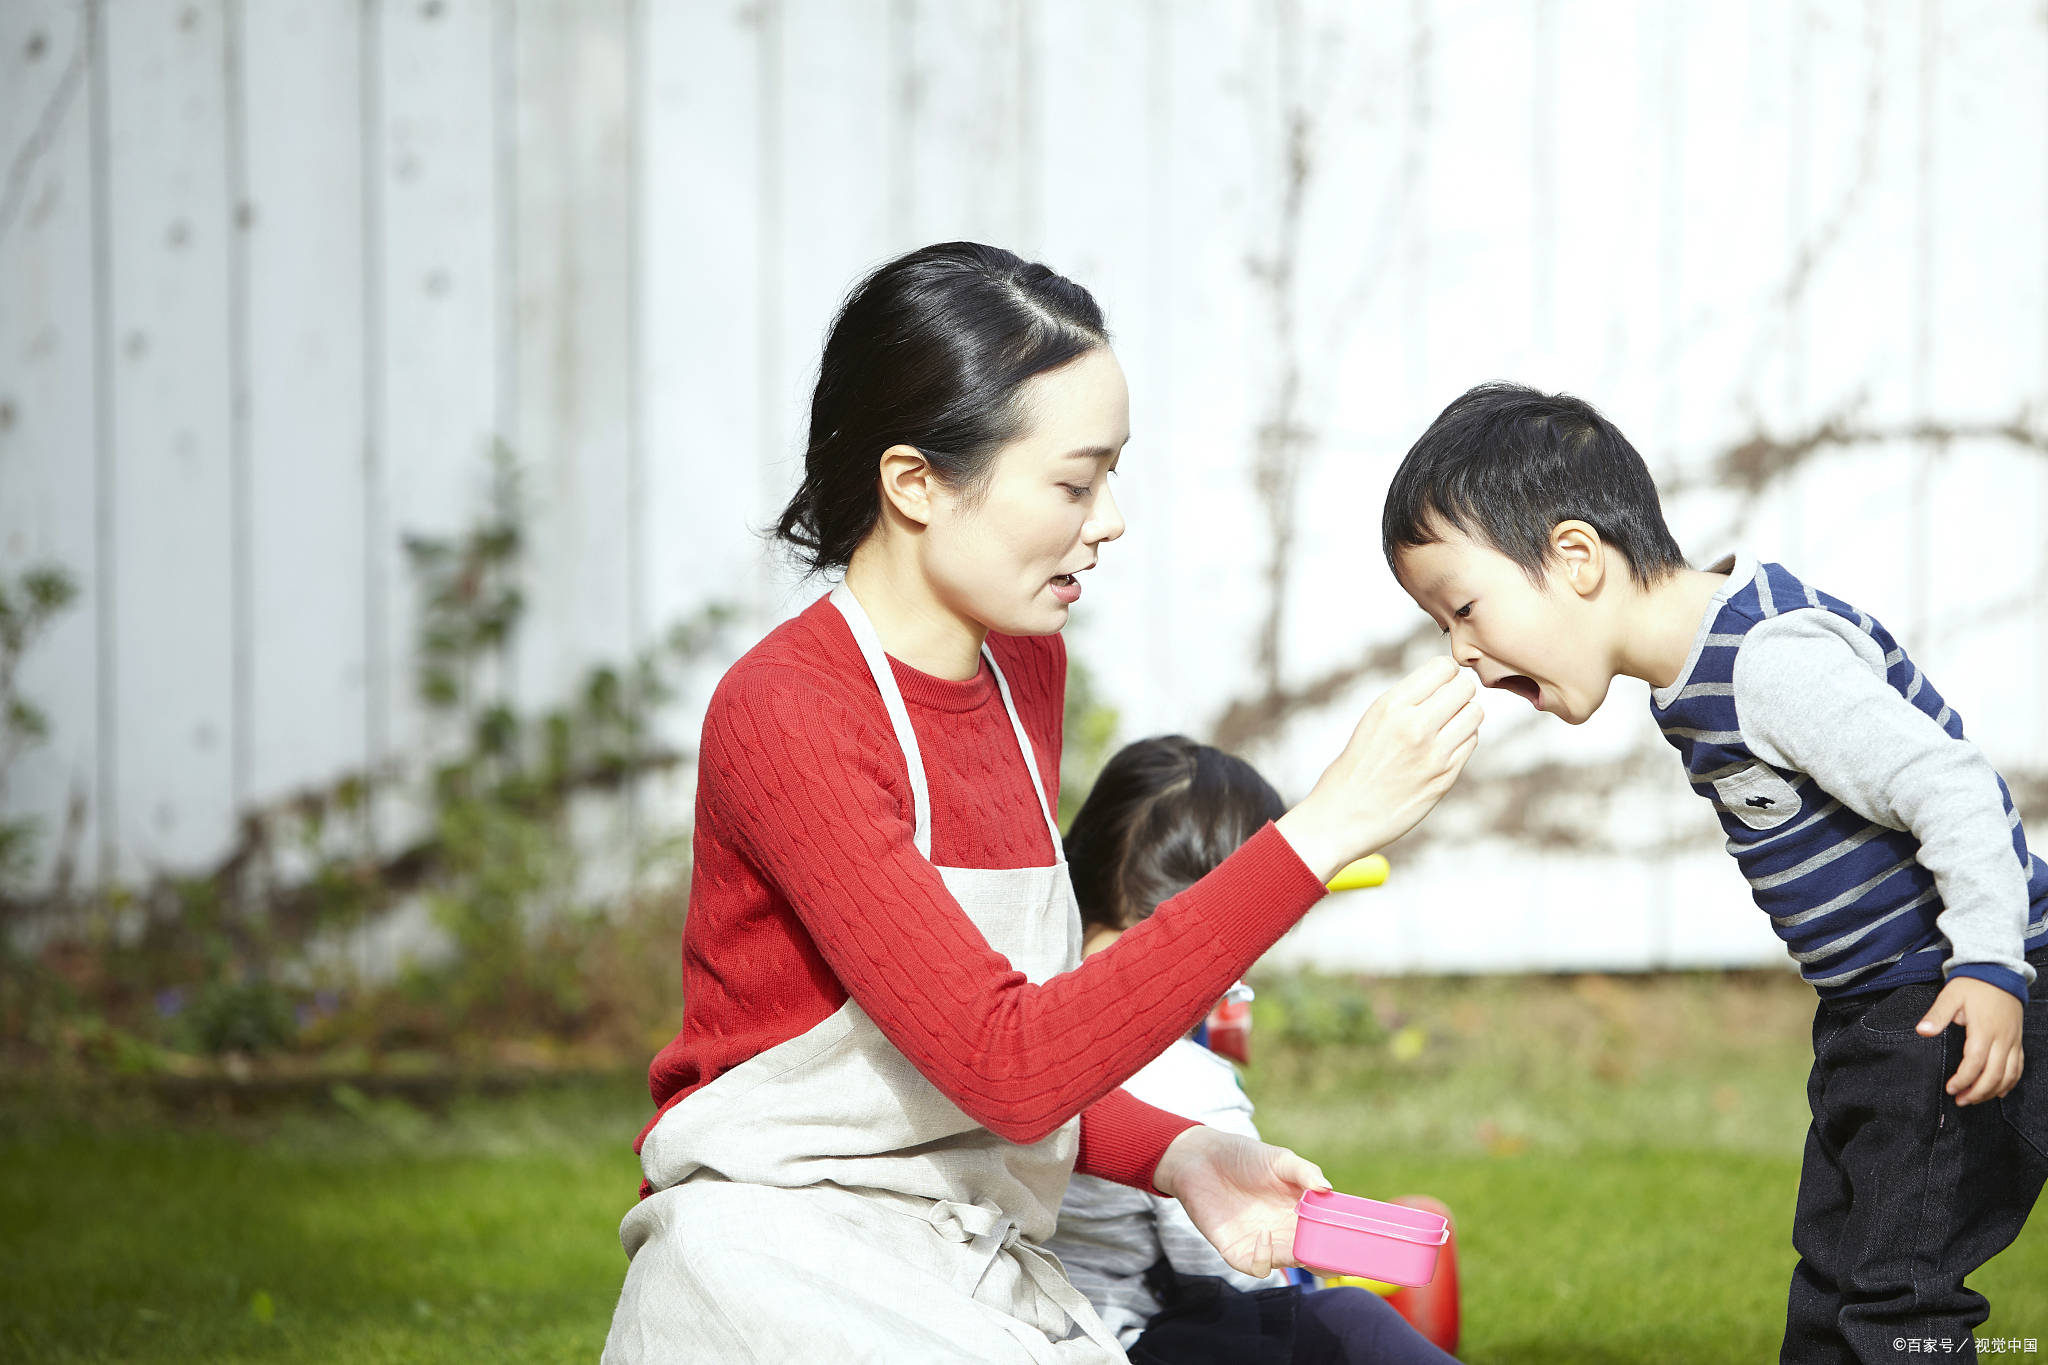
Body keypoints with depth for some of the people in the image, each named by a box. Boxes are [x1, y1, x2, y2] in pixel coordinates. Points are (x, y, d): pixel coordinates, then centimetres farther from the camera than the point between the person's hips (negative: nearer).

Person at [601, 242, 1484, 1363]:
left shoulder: (1024, 665, 10)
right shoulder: (785, 713, -17)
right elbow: (1009, 1066, -26)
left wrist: (1172, 1157, -3)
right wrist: (1318, 834, -27)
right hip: (780, 1268, -8)